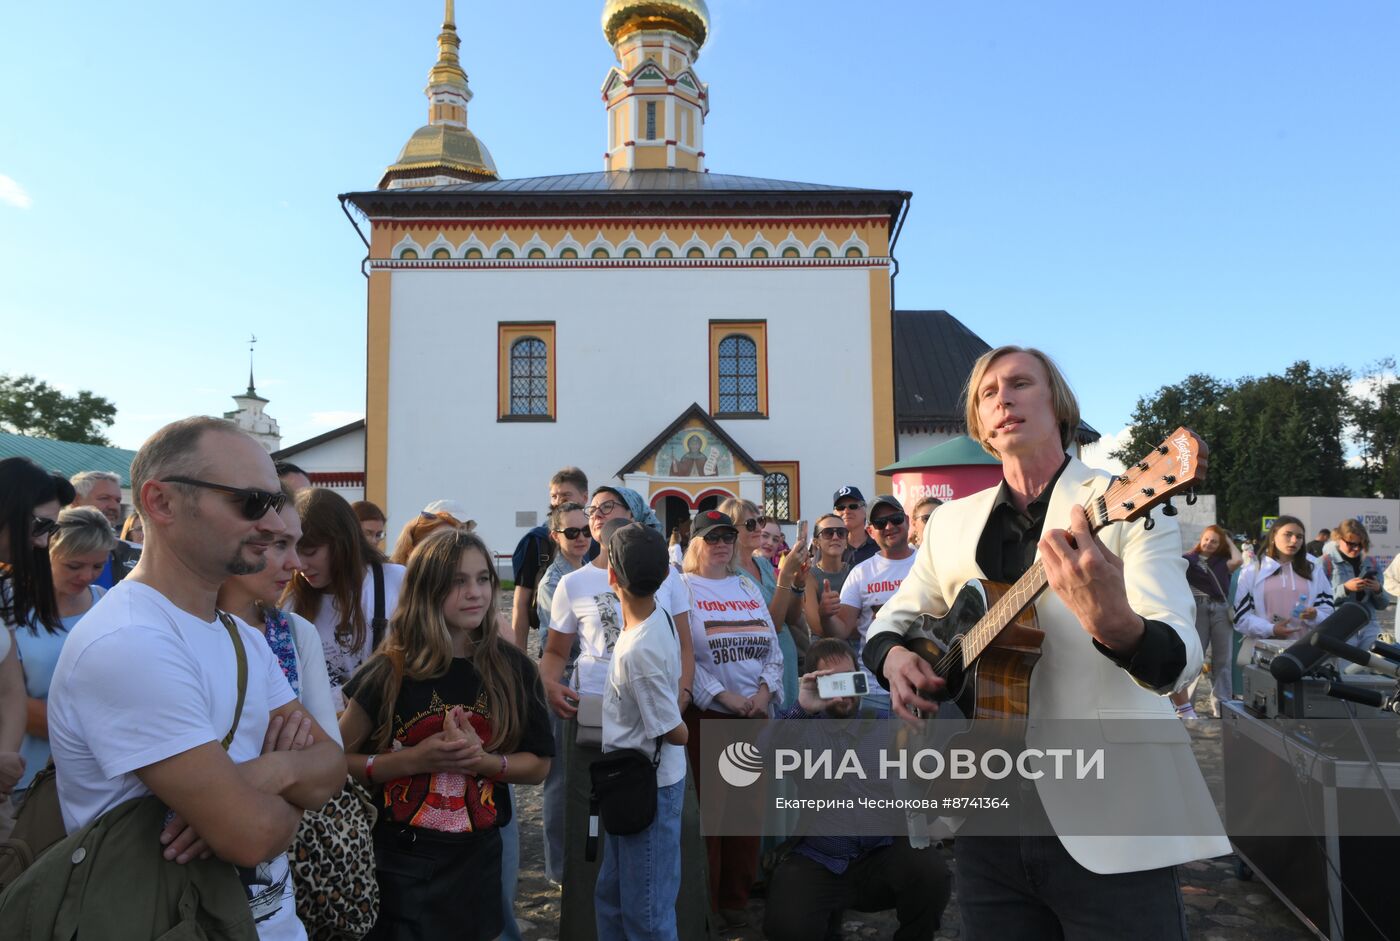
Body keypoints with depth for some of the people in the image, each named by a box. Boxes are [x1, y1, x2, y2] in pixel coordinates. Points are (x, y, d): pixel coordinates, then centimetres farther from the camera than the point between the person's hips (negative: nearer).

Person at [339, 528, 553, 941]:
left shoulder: (511, 668, -6)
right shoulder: (389, 672, -10)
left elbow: (538, 764, 0)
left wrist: (482, 760, -18)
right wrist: (414, 759, -21)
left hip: (477, 860, 2)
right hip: (398, 861, -2)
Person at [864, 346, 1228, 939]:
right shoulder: (950, 521, 8)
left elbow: (1178, 660, -19)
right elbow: (890, 621, 16)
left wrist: (1115, 623, -41)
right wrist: (893, 658, -7)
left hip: (1109, 819, -4)